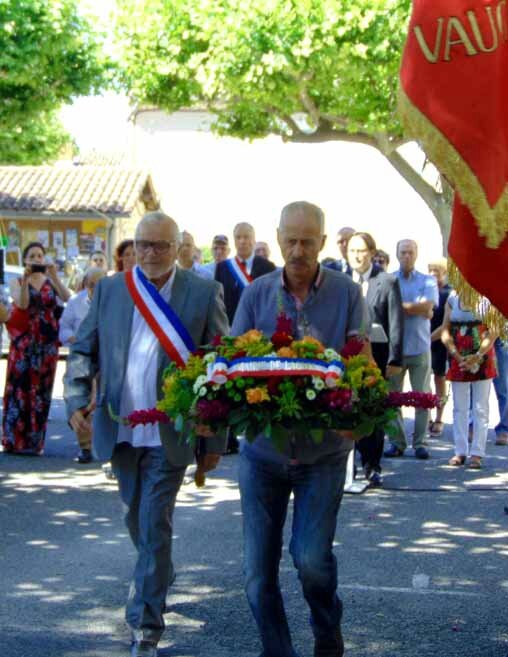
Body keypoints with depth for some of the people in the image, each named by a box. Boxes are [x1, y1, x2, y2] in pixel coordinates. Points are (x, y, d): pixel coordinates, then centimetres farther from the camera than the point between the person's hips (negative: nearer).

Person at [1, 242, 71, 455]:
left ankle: (34, 441, 7)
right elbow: (22, 303, -14)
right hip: (23, 342, -2)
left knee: (41, 390, 2)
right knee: (20, 388, -5)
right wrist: (26, 279, -21)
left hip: (47, 343, 2)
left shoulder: (51, 283, 9)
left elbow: (68, 300, -9)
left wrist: (54, 277, -16)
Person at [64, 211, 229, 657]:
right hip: (120, 430, 4)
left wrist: (215, 438, -6)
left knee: (155, 527, -6)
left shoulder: (204, 294, -5)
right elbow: (83, 350, 9)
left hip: (169, 434, -4)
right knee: (138, 521, 20)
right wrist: (77, 399, -9)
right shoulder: (109, 290, 4)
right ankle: (154, 576, 46)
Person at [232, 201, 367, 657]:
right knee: (259, 568, 4)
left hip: (323, 449, -2)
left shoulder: (348, 294, -3)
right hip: (262, 447, 2)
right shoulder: (256, 294, 2)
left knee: (310, 555, -10)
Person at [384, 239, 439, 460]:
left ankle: (420, 442, 6)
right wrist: (417, 309, -10)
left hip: (420, 347, 0)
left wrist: (400, 306, -7)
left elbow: (428, 306, -9)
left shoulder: (428, 281, 7)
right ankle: (396, 442, 8)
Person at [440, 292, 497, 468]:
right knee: (460, 408, 6)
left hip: (481, 360, -3)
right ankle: (460, 451, 12)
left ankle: (477, 453, 1)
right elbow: (445, 331, 3)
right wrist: (457, 356, -9)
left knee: (480, 408, -1)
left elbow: (493, 332, -8)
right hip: (458, 360, 3)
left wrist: (477, 356, -16)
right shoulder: (453, 298, 6)